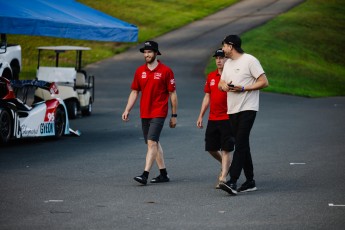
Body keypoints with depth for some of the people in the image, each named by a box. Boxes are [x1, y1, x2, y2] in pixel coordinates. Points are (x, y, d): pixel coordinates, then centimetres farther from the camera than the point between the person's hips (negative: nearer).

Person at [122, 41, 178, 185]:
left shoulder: (165, 71, -5)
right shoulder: (140, 71, 9)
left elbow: (172, 94, -1)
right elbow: (134, 92, 14)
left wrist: (174, 115, -1)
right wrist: (127, 110, 4)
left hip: (158, 113, -6)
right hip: (144, 114, 6)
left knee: (152, 142, -15)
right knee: (153, 143, 12)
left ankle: (145, 175, -22)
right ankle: (163, 174, 21)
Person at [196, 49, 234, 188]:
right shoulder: (211, 76, 12)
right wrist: (201, 116, 16)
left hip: (227, 118, -6)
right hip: (212, 119, 6)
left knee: (226, 149, -5)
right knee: (210, 148, 10)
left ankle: (223, 178, -4)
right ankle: (226, 165, 35)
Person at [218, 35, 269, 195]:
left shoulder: (250, 60, -7)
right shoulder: (228, 63, 17)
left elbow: (264, 82, -10)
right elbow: (221, 83, 25)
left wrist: (243, 88, -17)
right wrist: (223, 85, 0)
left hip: (247, 109, -8)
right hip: (233, 110, 8)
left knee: (240, 144, -16)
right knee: (242, 145, 11)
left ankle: (233, 182, -24)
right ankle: (250, 182, 18)